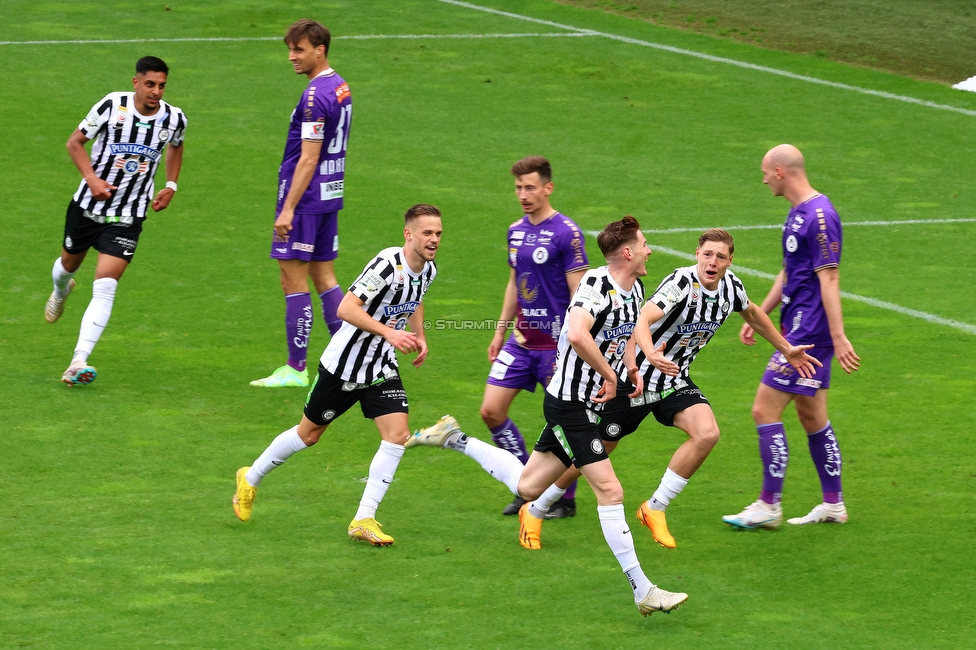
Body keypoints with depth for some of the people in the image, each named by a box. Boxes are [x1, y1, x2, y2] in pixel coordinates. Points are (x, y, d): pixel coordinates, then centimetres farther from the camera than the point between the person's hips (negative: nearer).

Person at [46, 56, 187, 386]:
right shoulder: (112, 106, -14)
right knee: (69, 264, 23)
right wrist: (92, 178, -16)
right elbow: (75, 142, -2)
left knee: (105, 288, -15)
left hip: (128, 218, 0)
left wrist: (170, 186, 9)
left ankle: (78, 362, -20)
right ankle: (60, 292, 63)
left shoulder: (174, 118, -6)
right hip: (87, 206, 1)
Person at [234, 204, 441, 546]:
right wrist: (389, 333, -39)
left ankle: (364, 520, -7)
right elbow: (346, 308, -32)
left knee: (397, 433, -13)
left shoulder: (428, 270, -1)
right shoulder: (387, 264, -27)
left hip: (382, 370, 6)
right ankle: (250, 479, 35)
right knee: (309, 434, 10)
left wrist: (419, 336, 9)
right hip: (343, 365, -6)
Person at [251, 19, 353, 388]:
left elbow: (308, 158, -21)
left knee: (293, 281, -3)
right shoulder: (340, 87, 11)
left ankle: (296, 368, 0)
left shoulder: (316, 96, -18)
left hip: (305, 198, -9)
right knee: (324, 278, 13)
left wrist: (288, 209, -20)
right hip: (330, 195, 9)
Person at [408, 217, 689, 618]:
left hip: (589, 405, 10)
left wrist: (632, 369, 12)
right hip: (570, 402, -10)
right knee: (609, 490, -12)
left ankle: (454, 439, 31)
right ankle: (642, 591, -11)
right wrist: (610, 376, -26)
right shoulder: (597, 282, -19)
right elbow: (577, 334, -36)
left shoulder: (635, 289, 10)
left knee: (527, 487, 16)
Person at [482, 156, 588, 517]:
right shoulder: (516, 231, 10)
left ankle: (564, 499, 15)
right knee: (492, 410, 1)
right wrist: (501, 330, 19)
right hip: (521, 340, 7)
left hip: (556, 343, -7)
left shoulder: (567, 233, -12)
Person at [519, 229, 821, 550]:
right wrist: (651, 355, -59)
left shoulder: (731, 286, -5)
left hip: (675, 380, 6)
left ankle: (655, 509, -5)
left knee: (707, 433, -21)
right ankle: (535, 512, 26)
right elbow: (643, 319, -40)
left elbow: (752, 313, 19)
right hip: (635, 376, -6)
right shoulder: (681, 282, -26)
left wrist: (786, 349, 26)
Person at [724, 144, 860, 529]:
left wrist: (838, 338, -23)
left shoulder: (819, 216, -18)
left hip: (808, 332, -10)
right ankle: (833, 505, 19)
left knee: (765, 410, -8)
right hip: (798, 329, 10)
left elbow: (829, 280, -21)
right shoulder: (798, 213, 14)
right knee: (812, 417, 13)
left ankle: (768, 507, -3)